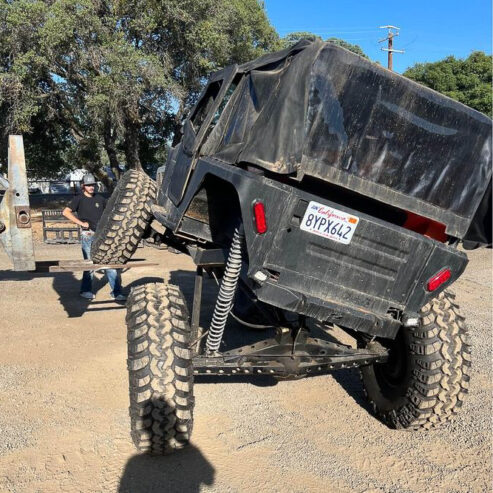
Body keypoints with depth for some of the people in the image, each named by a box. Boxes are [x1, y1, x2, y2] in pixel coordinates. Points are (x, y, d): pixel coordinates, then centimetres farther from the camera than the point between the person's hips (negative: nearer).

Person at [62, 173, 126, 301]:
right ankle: (86, 291, 20)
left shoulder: (100, 198, 13)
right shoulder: (79, 199, 1)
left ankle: (116, 292, 7)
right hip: (88, 235, -4)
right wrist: (81, 223, -13)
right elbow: (66, 212, -9)